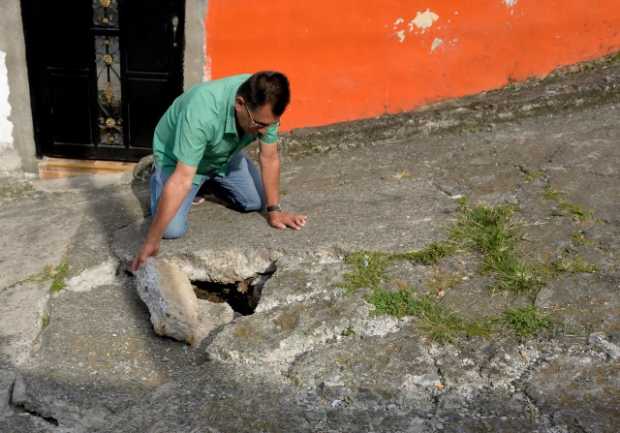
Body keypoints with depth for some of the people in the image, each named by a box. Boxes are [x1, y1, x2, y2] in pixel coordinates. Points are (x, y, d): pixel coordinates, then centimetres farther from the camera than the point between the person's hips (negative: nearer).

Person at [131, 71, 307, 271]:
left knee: (256, 202, 0)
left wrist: (274, 210, -10)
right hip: (177, 158, -5)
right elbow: (181, 181, -43)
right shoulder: (202, 113, -43)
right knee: (172, 229, -17)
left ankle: (212, 180, 26)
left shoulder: (264, 107, -27)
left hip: (224, 155, 5)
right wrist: (151, 242, -40)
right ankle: (159, 176, 13)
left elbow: (269, 157, -12)